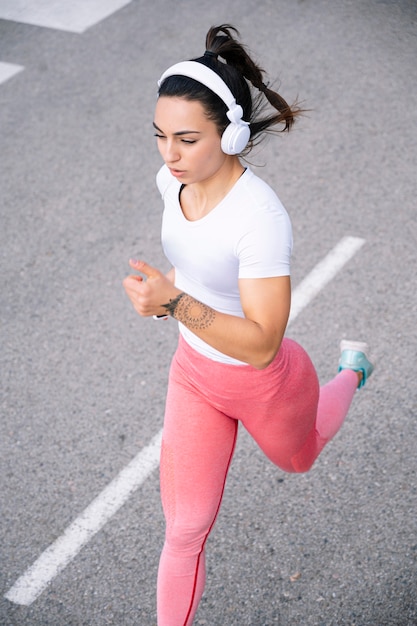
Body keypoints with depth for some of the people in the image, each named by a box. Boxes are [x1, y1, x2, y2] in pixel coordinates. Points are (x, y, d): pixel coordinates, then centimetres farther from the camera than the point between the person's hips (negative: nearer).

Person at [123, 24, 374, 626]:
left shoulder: (261, 218, -35)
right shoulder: (172, 180, -13)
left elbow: (261, 343, -36)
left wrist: (173, 303, -45)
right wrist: (174, 283, 2)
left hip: (264, 384, -4)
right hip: (194, 372, 5)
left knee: (296, 458, 33)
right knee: (184, 531, 7)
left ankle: (352, 371, 61)